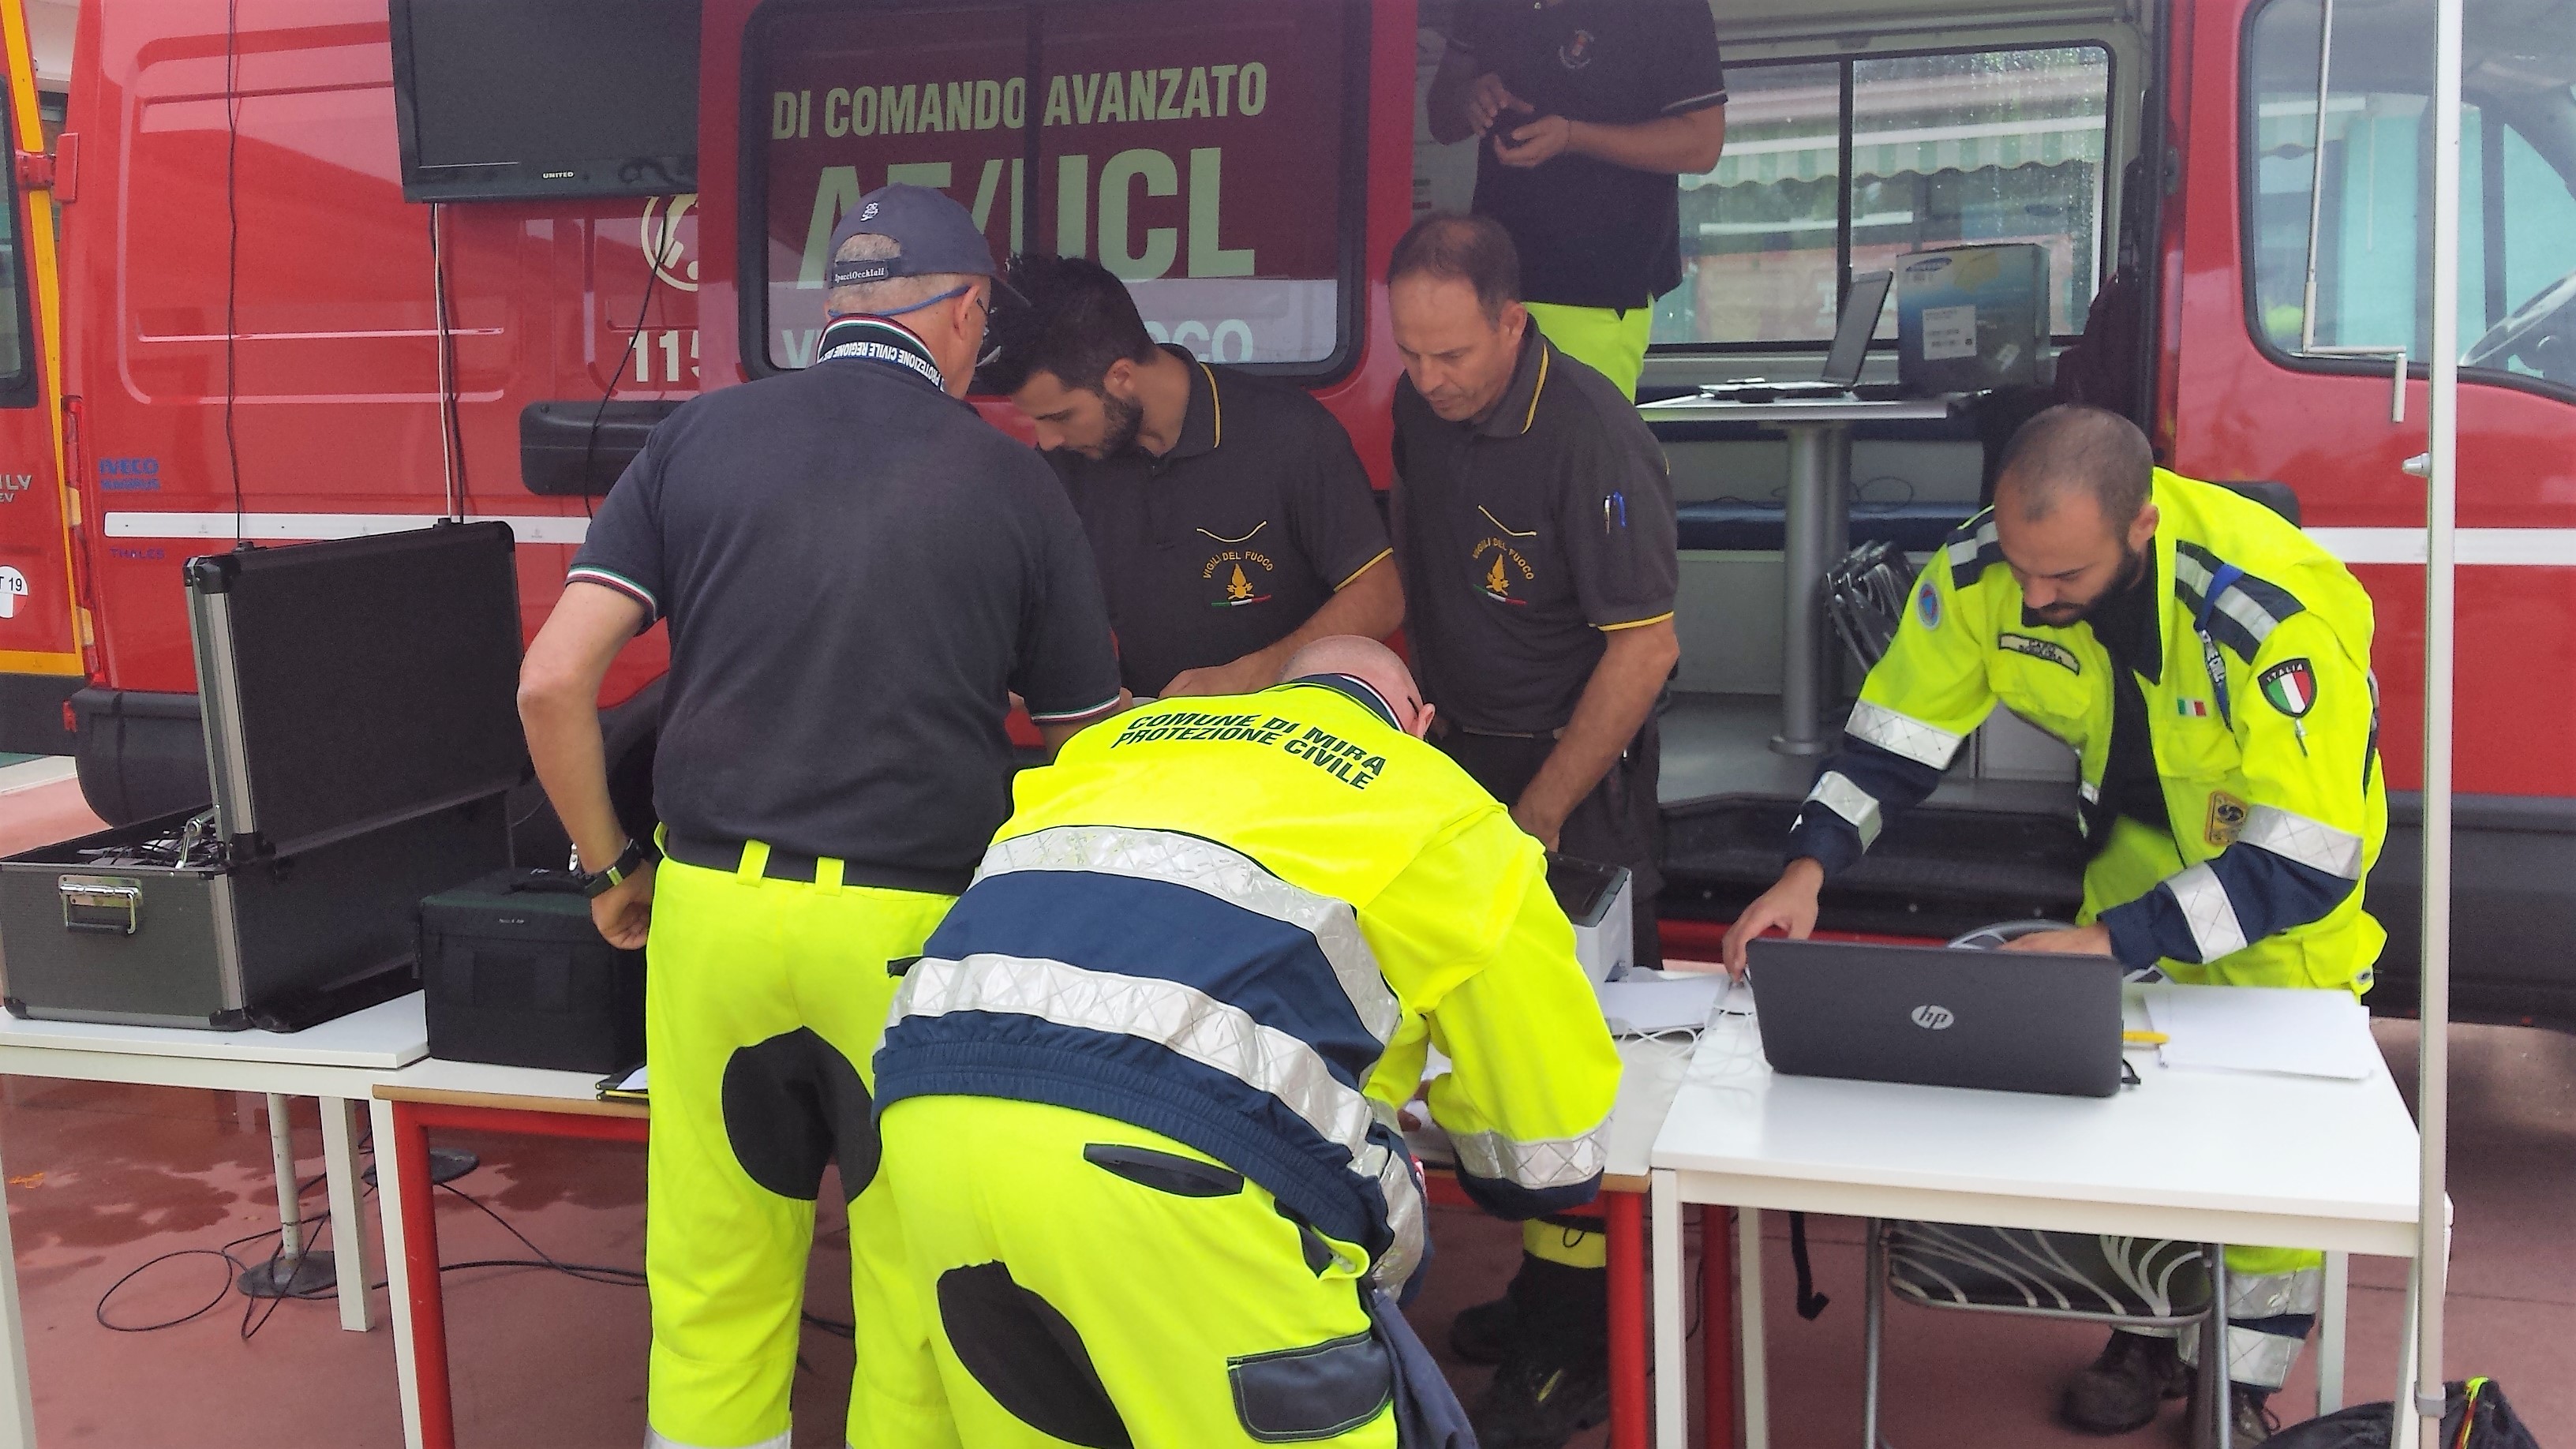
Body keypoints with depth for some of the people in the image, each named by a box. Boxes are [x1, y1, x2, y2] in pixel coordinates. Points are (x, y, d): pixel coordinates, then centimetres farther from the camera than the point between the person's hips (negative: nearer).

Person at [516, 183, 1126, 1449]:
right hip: (912, 928, -2)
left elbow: (552, 682, 0)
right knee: (917, 1296, 12)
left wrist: (611, 867, 13)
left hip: (712, 905, 2)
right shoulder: (1012, 481, 3)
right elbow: (1089, 744, 11)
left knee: (711, 1284, 15)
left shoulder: (694, 439, 6)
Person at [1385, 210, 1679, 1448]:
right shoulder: (1419, 404, 1)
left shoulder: (1590, 440, -22)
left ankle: (1580, 1346, 8)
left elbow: (1643, 648, -20)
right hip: (1458, 745, 7)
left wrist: (1540, 814, -17)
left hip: (1577, 764, -7)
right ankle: (1536, 1284, 25)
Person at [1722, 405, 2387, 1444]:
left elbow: (2302, 864, -37)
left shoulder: (2274, 611, -41)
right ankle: (2154, 1330, 27)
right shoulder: (1984, 566, -27)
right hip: (2144, 822, 4)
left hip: (2300, 832, -4)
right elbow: (1899, 727, -15)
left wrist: (2106, 942, -44)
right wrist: (1807, 871, -29)